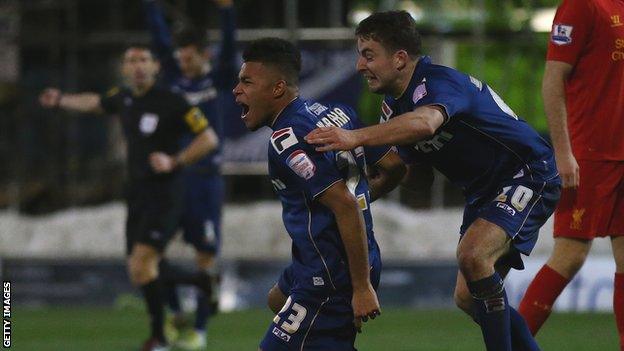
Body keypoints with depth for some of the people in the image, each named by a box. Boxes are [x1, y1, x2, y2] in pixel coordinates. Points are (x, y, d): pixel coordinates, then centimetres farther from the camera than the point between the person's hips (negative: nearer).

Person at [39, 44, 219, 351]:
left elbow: (209, 139, -9)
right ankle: (201, 282, 27)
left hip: (164, 196, -7)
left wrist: (175, 162, -18)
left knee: (142, 263, -21)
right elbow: (95, 103, 32)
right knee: (138, 275, 4)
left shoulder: (171, 103, -11)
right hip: (136, 196, 7)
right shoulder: (123, 99, 9)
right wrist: (61, 100, 38)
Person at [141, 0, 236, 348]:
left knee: (206, 253, -1)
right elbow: (160, 36, 2)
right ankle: (176, 313, 12)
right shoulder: (174, 77, 7)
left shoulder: (219, 81, 0)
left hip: (206, 178, -3)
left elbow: (229, 47, -15)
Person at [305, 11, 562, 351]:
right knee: (467, 297, 6)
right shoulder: (394, 105, 4)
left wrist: (356, 137, -61)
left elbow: (425, 122, -50)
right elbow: (400, 162, 20)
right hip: (483, 191, 10)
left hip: (529, 174, -10)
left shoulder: (440, 82, -26)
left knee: (472, 254, -31)